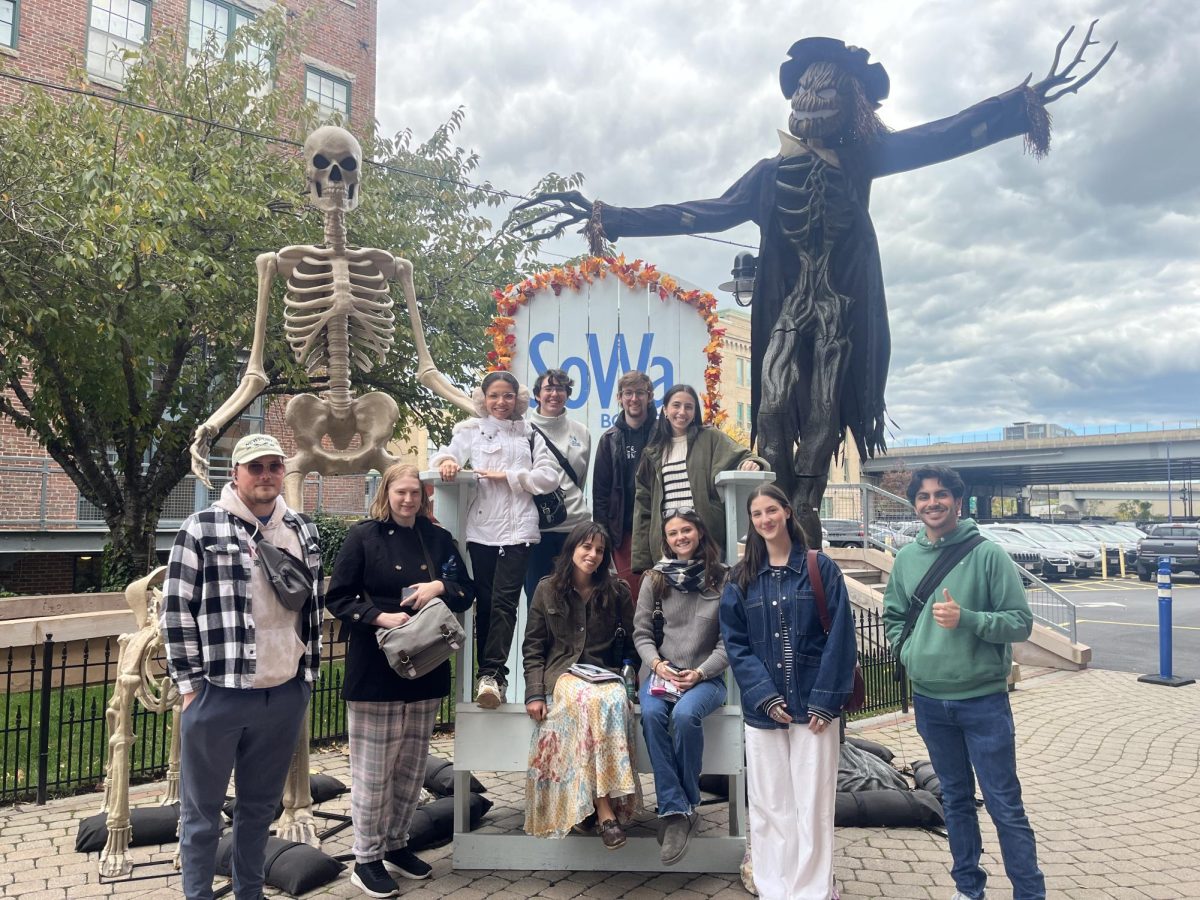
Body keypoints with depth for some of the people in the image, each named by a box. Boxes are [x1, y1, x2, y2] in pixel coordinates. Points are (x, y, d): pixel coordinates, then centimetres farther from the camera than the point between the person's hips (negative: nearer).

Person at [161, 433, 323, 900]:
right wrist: (189, 683, -8)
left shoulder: (303, 531, 8)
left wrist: (309, 674, 12)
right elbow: (176, 608, -7)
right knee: (202, 808, 11)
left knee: (261, 805, 17)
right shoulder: (202, 527, -6)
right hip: (218, 692, -4)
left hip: (285, 694, 4)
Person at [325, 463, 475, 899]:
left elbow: (467, 592, 9)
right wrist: (379, 617, -19)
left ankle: (396, 845, 30)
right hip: (375, 669, -4)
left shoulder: (438, 538, 7)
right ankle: (367, 858, 17)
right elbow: (337, 598, -6)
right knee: (373, 767, 2)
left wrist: (438, 588, -10)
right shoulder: (363, 536, -5)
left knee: (412, 765, 14)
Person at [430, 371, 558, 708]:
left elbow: (549, 477, 3)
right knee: (484, 603, 4)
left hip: (518, 529, -1)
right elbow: (447, 454, -1)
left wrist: (508, 476, -7)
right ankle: (492, 675, 11)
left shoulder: (530, 435, 11)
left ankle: (491, 674, -12)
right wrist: (447, 461, -25)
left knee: (504, 601, -10)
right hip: (481, 529, 1)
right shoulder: (471, 431, 12)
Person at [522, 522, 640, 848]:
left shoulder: (617, 591, 8)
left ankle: (597, 803, -32)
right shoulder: (547, 590, 6)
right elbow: (533, 647, 6)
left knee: (615, 701, -36)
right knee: (593, 700, -36)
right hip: (562, 674, -1)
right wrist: (534, 693, -5)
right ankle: (605, 809, -35)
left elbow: (631, 641, 16)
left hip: (606, 674, 2)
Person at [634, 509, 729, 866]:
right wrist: (657, 664, -10)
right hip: (660, 674, 2)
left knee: (685, 714, -33)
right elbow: (641, 632, 9)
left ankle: (686, 805, -11)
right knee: (651, 714, -30)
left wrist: (700, 672, -13)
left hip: (705, 676, -2)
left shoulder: (723, 580, 1)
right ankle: (676, 811, -22)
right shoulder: (655, 579, 8)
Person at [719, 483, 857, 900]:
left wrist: (826, 700, -11)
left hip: (813, 705, -2)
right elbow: (735, 643, 2)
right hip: (762, 708, 2)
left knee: (813, 806, 3)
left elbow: (839, 638, -4)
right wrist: (765, 696, -10)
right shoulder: (740, 578, 7)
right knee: (769, 807, 8)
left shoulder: (821, 568, 1)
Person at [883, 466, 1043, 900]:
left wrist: (966, 619, -24)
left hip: (983, 699, -4)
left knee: (1005, 805, 3)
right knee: (955, 799, 18)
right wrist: (909, 651, 1)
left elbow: (1020, 621, -11)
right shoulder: (906, 558, 4)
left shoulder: (987, 553, -10)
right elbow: (893, 615, 16)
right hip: (929, 701, 4)